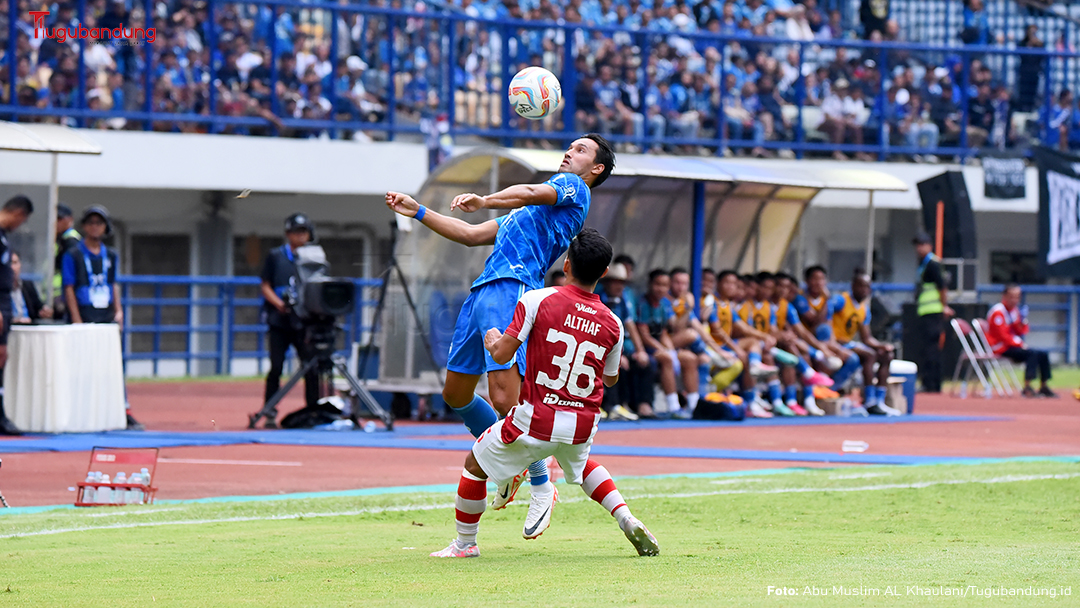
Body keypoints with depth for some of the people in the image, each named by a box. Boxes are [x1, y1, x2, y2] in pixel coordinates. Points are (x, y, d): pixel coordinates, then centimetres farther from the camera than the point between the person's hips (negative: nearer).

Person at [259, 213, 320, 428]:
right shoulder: (275, 257, 8)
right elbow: (265, 286, 5)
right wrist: (279, 304, -12)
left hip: (305, 322, 1)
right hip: (279, 322, -1)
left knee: (311, 368, -5)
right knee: (276, 367, -5)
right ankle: (270, 413, 0)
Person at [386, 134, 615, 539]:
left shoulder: (574, 188, 7)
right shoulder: (533, 209, 34)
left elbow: (531, 192, -15)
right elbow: (472, 235, 35)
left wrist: (485, 201, -32)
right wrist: (418, 213, 31)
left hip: (512, 289, -10)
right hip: (482, 292, 10)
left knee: (505, 399, -18)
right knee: (455, 395, 13)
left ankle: (541, 487, -3)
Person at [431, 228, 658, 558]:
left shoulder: (537, 300, -11)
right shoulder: (612, 323, 0)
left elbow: (502, 355, -12)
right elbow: (611, 379, 15)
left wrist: (492, 340, 10)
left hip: (536, 420, -4)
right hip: (583, 426, 4)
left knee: (475, 465, 19)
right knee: (578, 462, 37)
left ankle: (465, 543, 26)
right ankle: (625, 518, 18)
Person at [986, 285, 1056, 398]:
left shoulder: (1015, 310, 12)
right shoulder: (998, 311, -15)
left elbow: (1020, 332, 15)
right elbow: (1002, 335, -19)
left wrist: (1022, 322, -6)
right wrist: (1019, 344, -16)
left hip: (1012, 345, 10)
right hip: (1000, 348, -10)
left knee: (1043, 355, 5)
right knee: (1032, 353, -27)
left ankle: (1043, 387, 10)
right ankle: (1027, 388, -31)